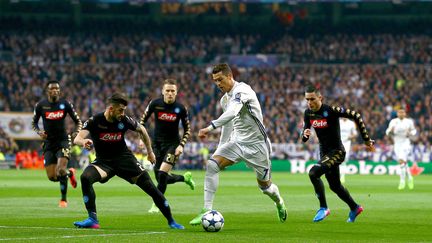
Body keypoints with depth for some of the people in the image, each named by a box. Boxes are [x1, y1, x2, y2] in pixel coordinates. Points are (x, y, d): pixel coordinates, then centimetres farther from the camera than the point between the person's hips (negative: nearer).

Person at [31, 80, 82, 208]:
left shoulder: (65, 104, -3)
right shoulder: (40, 105, -2)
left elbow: (78, 121, 5)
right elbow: (34, 123, 10)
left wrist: (77, 132, -14)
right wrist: (39, 132, -11)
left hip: (63, 141, -2)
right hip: (49, 143, 2)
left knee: (60, 170, -22)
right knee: (52, 177, -3)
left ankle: (63, 199, -4)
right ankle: (70, 172, 31)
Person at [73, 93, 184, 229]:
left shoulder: (124, 120, -10)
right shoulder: (95, 121, -16)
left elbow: (141, 130, 10)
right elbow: (77, 139, -26)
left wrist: (150, 152, 16)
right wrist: (83, 142, -51)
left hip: (124, 158, 1)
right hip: (103, 161, -1)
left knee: (151, 188, -6)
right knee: (85, 177, -32)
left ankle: (171, 221, 12)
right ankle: (92, 219, -24)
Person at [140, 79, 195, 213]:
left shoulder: (181, 109, -9)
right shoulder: (155, 104, -8)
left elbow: (187, 129, 2)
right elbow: (143, 120, 6)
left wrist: (181, 145, -10)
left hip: (173, 143, -3)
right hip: (157, 143, 3)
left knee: (162, 174, -19)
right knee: (161, 178, 6)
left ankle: (157, 204, -5)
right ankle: (185, 177, 35)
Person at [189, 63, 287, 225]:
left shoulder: (242, 90, -18)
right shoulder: (225, 99, 9)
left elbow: (232, 113, -36)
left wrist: (211, 127, -46)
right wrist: (221, 148, 22)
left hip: (256, 143, -7)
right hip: (237, 141, 7)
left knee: (264, 186, 8)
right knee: (212, 165, -19)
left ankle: (279, 203, 44)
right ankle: (207, 210, -22)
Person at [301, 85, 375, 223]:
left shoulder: (331, 110, -20)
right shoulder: (308, 113, 0)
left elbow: (356, 116, -16)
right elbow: (304, 138, 6)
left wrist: (366, 140, -13)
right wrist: (305, 134, -21)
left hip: (337, 152, -8)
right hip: (324, 153, 8)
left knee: (313, 173, -25)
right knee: (335, 186, 18)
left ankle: (323, 208, -14)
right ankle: (354, 208, 40)